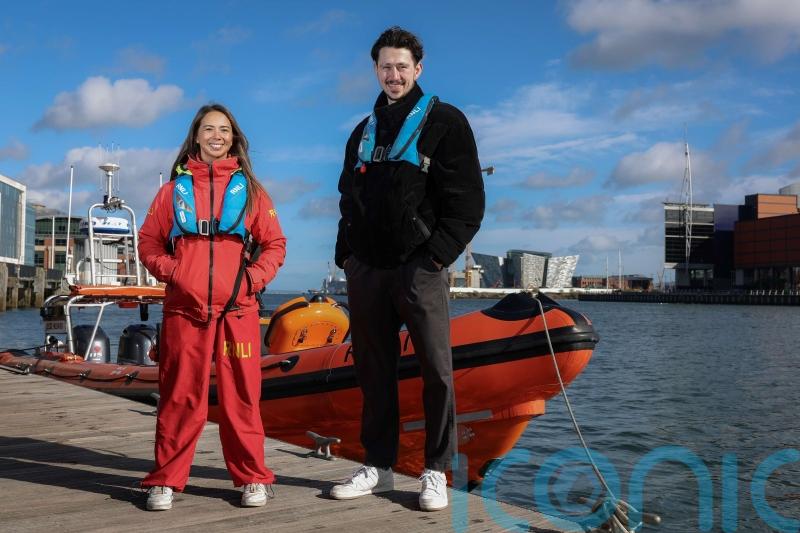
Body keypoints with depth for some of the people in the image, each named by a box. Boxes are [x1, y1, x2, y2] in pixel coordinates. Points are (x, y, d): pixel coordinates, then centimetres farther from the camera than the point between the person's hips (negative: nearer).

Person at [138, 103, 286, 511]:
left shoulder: (248, 189, 12)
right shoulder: (175, 188, 13)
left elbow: (274, 244, 11)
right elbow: (148, 240, 14)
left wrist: (255, 277, -3)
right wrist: (169, 270, -2)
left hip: (237, 309, 0)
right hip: (184, 309, 0)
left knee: (241, 394, 2)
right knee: (180, 396, 3)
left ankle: (252, 478, 12)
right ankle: (165, 480, 13)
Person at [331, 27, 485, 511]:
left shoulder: (444, 122, 2)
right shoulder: (365, 131, 20)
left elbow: (468, 201, -5)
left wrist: (438, 255, -13)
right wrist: (346, 254, 9)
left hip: (419, 267, -5)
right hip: (366, 269, 5)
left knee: (436, 370, -3)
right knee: (374, 370, 9)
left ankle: (437, 472, 8)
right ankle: (378, 467, 19)